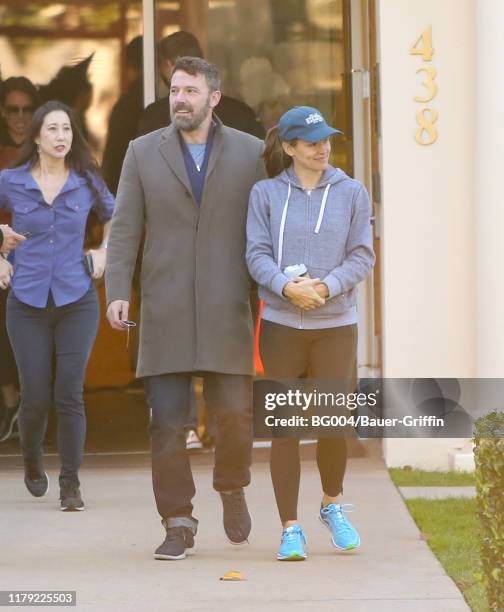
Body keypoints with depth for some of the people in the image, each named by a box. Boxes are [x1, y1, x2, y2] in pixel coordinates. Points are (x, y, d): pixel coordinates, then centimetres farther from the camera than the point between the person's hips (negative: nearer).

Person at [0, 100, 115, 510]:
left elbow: (113, 214, 22)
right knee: (36, 397, -1)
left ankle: (71, 485, 0)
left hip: (77, 300, 0)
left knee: (70, 395, -7)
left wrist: (104, 253, 10)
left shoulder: (86, 181, 3)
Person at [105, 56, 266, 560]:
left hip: (227, 312, -1)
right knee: (166, 423, -2)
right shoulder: (143, 153, 7)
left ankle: (231, 488, 24)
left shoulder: (250, 153, 6)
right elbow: (124, 230, 4)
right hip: (165, 312, 1)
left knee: (236, 415, -5)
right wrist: (117, 293, -8)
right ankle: (178, 524, 6)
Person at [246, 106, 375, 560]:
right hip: (280, 324, 0)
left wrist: (327, 287, -16)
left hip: (336, 324, 0)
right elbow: (256, 254, -1)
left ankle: (332, 506, 27)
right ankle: (291, 530, 7)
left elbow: (362, 256, 0)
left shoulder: (352, 193, 4)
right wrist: (286, 287, -19)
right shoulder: (266, 194, 3)